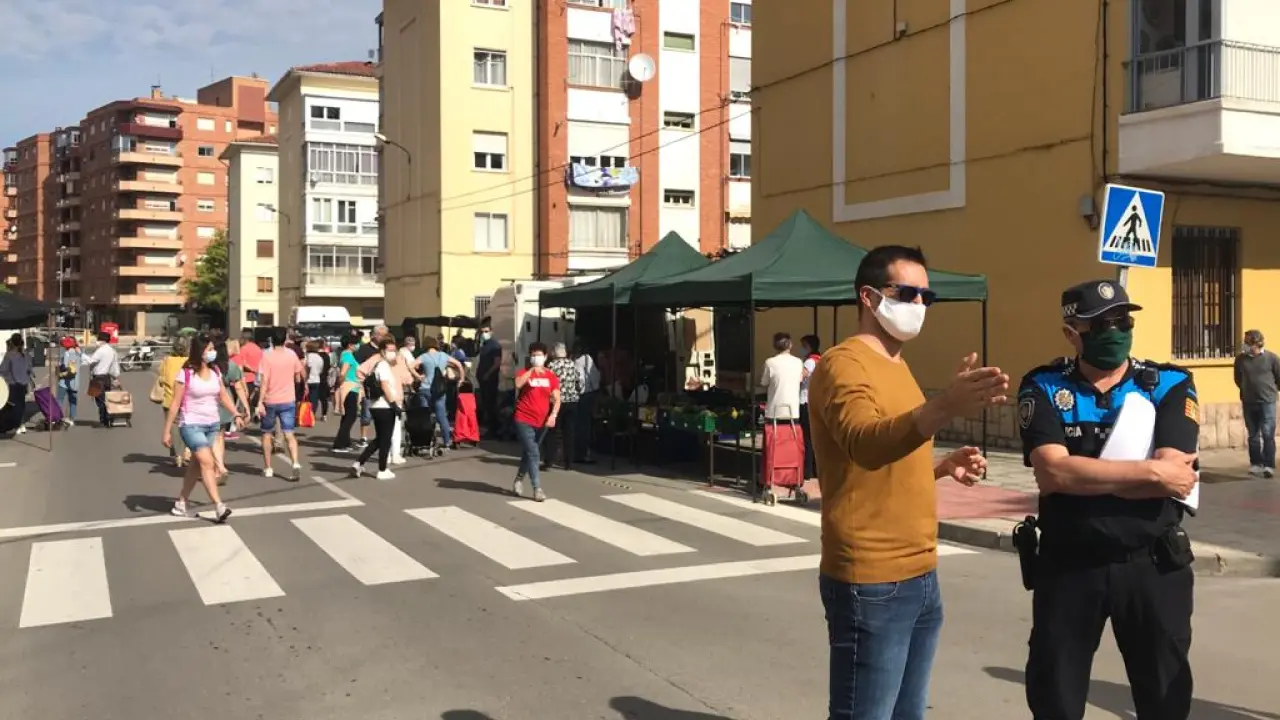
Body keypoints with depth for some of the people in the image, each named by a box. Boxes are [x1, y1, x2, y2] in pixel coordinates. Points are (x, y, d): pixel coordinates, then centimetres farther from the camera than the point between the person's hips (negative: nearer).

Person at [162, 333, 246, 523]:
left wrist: (236, 414, -5)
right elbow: (175, 403, -10)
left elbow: (224, 396, 9)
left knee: (198, 464, 13)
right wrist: (167, 430, -8)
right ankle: (219, 507, -21)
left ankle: (180, 504, 27)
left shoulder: (215, 371, 4)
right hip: (191, 425, -7)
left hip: (212, 425, 7)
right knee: (208, 463, -17)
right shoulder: (186, 373, -13)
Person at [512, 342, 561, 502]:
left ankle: (518, 481, 36)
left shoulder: (551, 376, 4)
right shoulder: (524, 373, -3)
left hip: (541, 422, 4)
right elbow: (518, 384, -26)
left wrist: (553, 415, -16)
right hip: (524, 420, -4)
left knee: (528, 453, 17)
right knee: (533, 453, -12)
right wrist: (532, 370, -26)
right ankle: (537, 488, -10)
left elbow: (556, 399, 0)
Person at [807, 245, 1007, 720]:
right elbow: (865, 444, -33)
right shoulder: (843, 364, -12)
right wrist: (946, 407, -47)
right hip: (872, 582, -9)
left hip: (920, 575, 9)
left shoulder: (897, 365, 17)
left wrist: (943, 467, 8)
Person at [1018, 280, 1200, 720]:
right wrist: (1151, 471, -18)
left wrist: (1081, 477, -16)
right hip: (1068, 566, 0)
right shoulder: (1043, 388, -4)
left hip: (1154, 565, 1)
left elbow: (1172, 476, -17)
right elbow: (1051, 472, -19)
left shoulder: (1171, 385, -2)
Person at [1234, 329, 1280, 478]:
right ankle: (1256, 464, 17)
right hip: (1248, 403, 3)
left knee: (1268, 434, -6)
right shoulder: (1240, 359, -3)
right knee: (1253, 435, 9)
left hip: (1267, 402, -3)